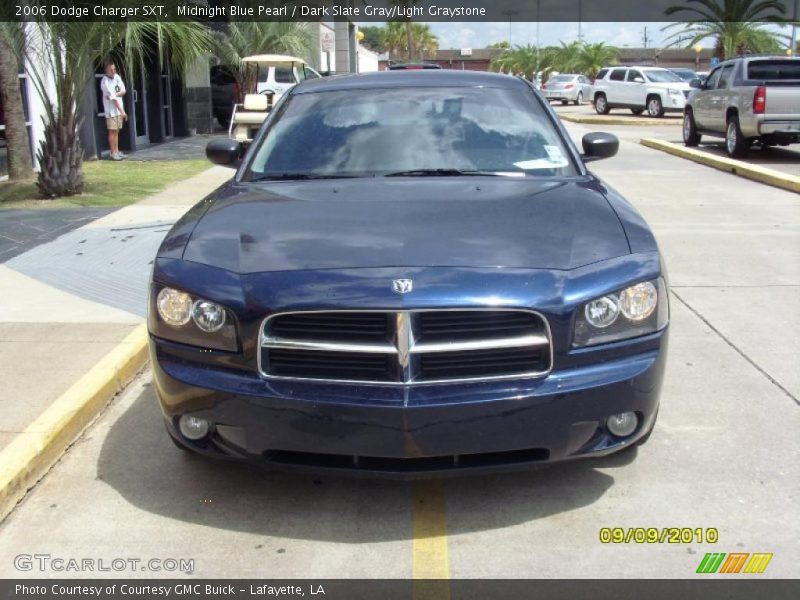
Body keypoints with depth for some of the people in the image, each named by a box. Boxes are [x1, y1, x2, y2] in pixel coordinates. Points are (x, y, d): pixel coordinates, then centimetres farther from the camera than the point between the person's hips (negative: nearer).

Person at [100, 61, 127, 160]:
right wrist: (122, 111, -20)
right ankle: (113, 153, -2)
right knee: (112, 131, -5)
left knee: (117, 131, 10)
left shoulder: (117, 77, 6)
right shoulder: (105, 82, -15)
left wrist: (115, 94, -18)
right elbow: (113, 98, -18)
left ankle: (117, 151, 15)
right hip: (111, 110, -6)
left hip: (119, 109, 6)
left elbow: (123, 91, 1)